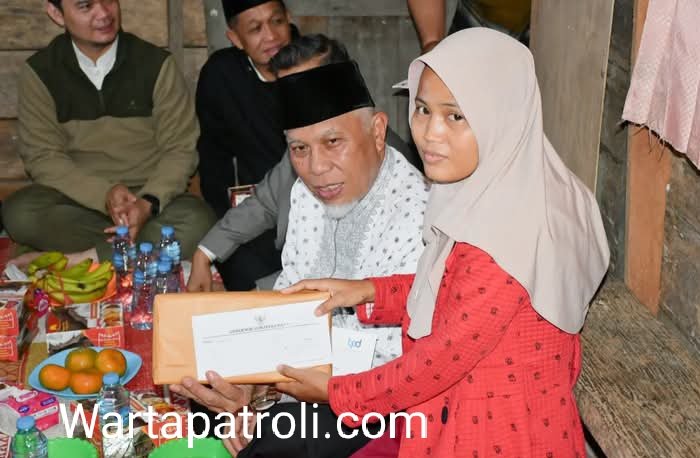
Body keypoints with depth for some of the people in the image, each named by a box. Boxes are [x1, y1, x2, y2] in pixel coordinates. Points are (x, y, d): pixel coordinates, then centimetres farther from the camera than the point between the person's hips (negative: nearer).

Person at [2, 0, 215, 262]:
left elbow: (180, 149, -4)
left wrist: (149, 203, -24)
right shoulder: (39, 73, -2)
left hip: (148, 195, -1)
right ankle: (160, 244, -21)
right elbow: (42, 157, -6)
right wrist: (104, 194, -23)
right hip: (79, 196, 1)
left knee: (197, 222, -31)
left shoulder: (156, 64, -4)